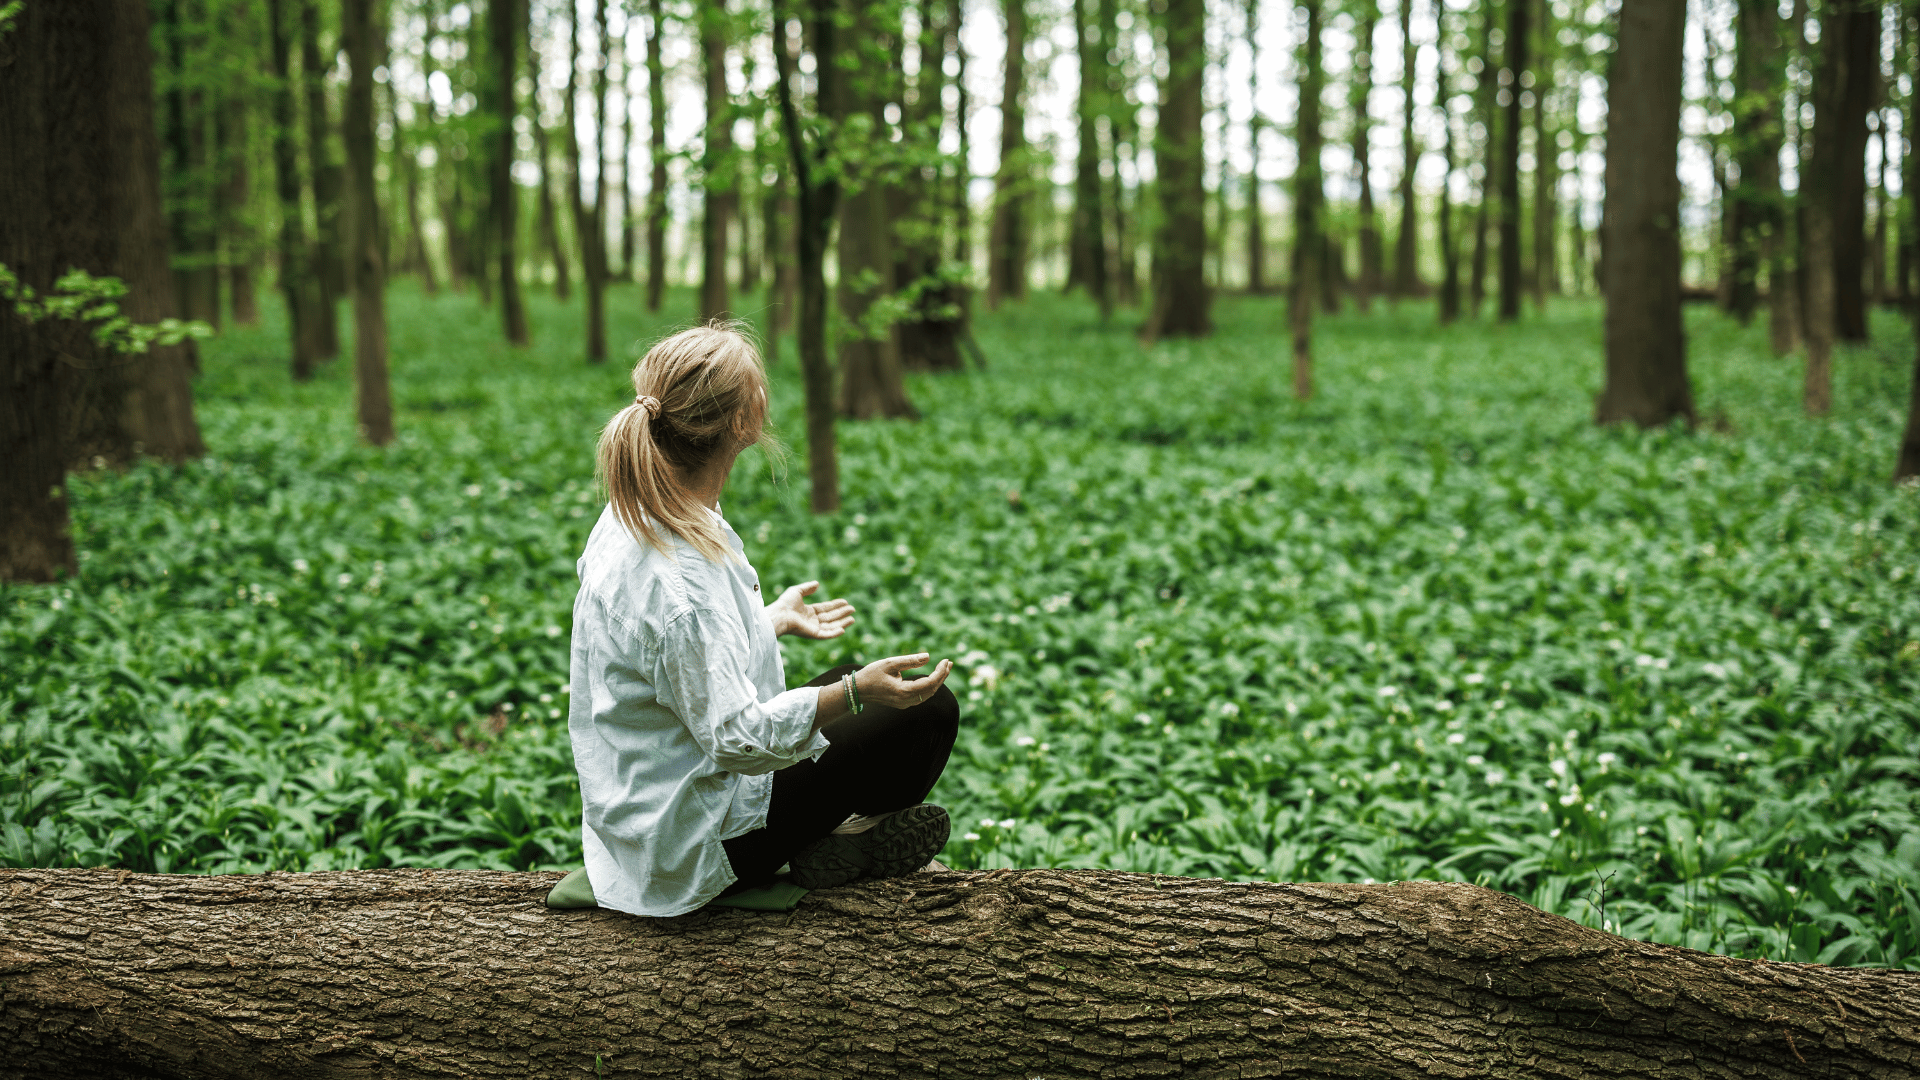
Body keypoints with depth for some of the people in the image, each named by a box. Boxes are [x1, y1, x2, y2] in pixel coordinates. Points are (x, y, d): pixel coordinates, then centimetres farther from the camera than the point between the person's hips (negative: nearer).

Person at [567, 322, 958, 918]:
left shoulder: (638, 519, 0)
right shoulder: (674, 577, -31)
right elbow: (734, 736, -29)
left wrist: (776, 619, 27)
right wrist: (855, 693, -34)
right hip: (697, 843, -10)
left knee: (857, 681, 26)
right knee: (929, 711, -3)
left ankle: (825, 842, 15)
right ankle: (835, 848, 13)